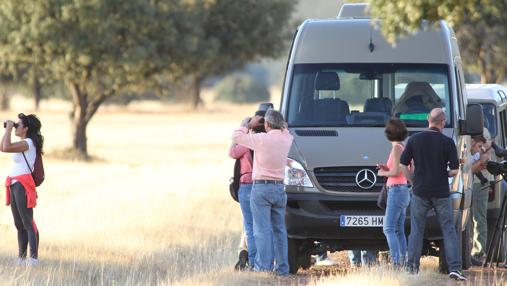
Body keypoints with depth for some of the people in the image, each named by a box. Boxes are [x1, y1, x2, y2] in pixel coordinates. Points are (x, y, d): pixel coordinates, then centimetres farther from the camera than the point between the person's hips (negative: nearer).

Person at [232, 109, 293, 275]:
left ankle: (264, 266, -14)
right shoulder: (286, 139, 3)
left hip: (261, 188, -5)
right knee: (279, 230, 11)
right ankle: (282, 267, 10)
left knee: (262, 230, -7)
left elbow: (236, 137, -5)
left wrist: (248, 124, 8)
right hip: (279, 188, 5)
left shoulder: (262, 139, -14)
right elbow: (285, 129, 29)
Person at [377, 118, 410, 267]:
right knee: (399, 231, 9)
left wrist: (383, 173, -1)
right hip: (404, 191, 9)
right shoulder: (404, 148, 13)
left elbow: (396, 172, -19)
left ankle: (395, 262, -21)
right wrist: (388, 169, 14)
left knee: (388, 229, -12)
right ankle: (403, 261, 4)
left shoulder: (396, 148, -12)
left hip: (396, 191, -9)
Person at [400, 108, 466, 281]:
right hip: (441, 193, -1)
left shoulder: (414, 140, 0)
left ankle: (412, 268, 5)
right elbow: (455, 170, -6)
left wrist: (413, 182, 12)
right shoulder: (447, 142, -5)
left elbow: (403, 165, 1)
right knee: (448, 230, 4)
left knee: (416, 231, 8)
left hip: (420, 191, 1)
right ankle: (454, 268, -4)